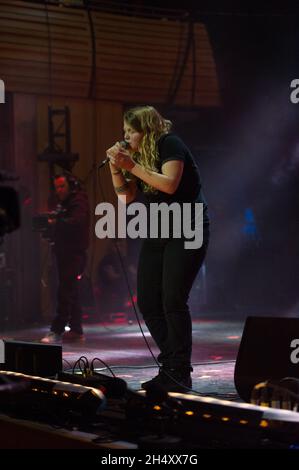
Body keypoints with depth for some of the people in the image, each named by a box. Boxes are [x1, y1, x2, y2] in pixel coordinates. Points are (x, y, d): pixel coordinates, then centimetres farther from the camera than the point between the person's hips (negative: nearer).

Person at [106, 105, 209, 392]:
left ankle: (180, 374, -8)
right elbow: (126, 197, 12)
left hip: (186, 231, -8)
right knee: (147, 302, 3)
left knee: (173, 301, -15)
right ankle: (169, 366, 13)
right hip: (157, 234, 8)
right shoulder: (138, 155, 12)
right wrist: (116, 168, -2)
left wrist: (132, 166, -20)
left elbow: (170, 184, -23)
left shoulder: (170, 145, -9)